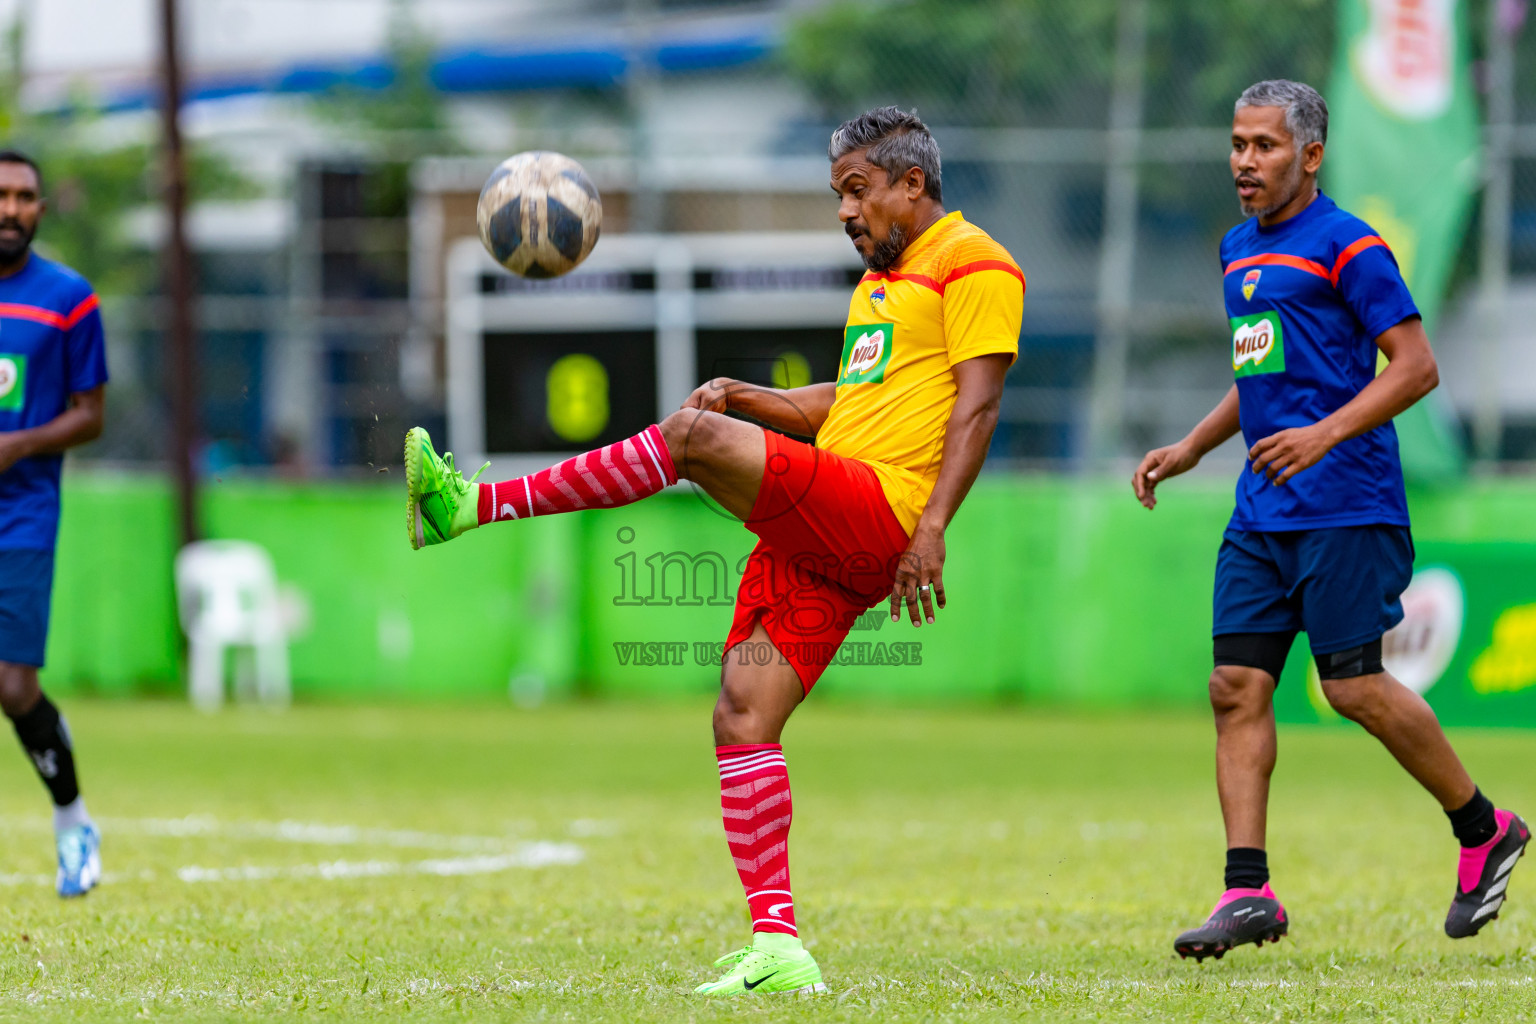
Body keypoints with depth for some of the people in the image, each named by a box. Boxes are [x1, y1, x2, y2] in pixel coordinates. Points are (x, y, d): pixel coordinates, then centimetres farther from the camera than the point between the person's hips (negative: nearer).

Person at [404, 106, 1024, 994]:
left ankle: (478, 505, -23)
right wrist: (747, 397, 16)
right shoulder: (885, 277, 29)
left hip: (878, 513, -9)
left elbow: (978, 403, -10)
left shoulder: (972, 264, -1)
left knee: (693, 437, -25)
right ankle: (779, 951, -4)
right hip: (817, 539, 9)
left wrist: (932, 530, -19)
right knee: (743, 716, -2)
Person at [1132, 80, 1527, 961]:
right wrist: (1190, 449, 23)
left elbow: (1417, 368, -12)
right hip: (1262, 515, 8)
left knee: (1355, 687, -8)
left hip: (1344, 506, -8)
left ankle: (1484, 830, 12)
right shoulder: (1240, 250, 18)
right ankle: (1249, 893, -5)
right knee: (1237, 686, -3)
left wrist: (1327, 434, -23)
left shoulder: (1347, 246, -8)